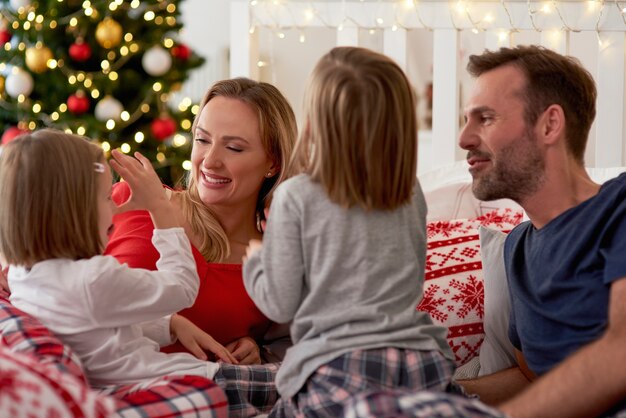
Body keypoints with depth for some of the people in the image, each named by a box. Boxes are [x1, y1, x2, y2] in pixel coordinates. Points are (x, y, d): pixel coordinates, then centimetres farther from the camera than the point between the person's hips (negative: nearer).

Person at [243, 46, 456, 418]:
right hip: (424, 368, 4)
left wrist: (255, 259, 18)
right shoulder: (412, 194, 8)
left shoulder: (296, 197, -7)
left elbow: (279, 305, -2)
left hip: (338, 370, -4)